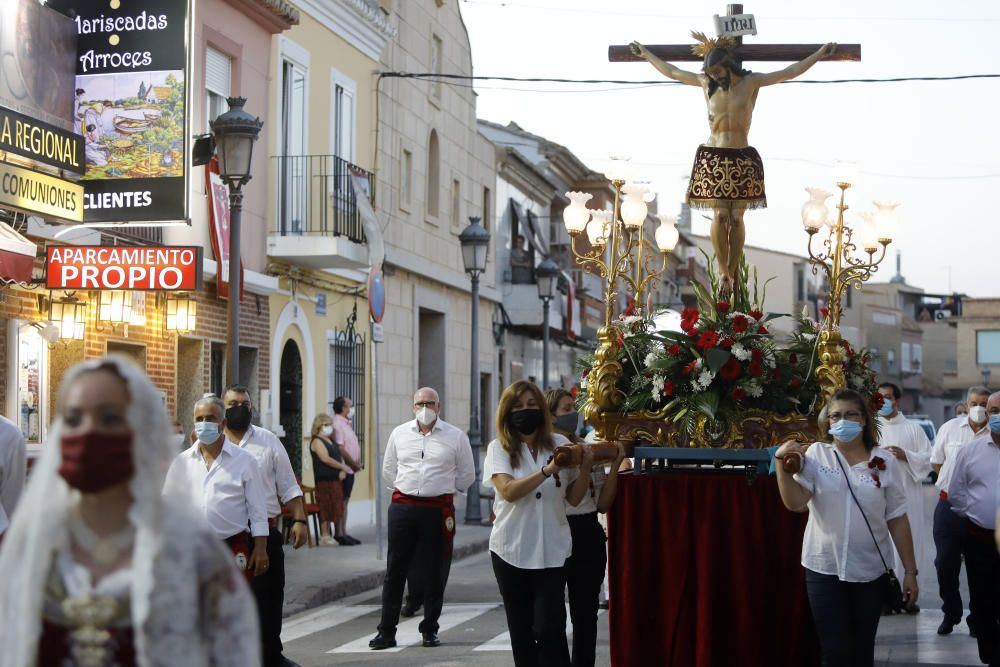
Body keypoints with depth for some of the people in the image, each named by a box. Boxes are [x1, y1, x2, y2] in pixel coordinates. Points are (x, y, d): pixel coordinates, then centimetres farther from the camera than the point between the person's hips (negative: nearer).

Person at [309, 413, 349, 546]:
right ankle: (324, 535, -2)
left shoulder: (331, 441, 21)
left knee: (335, 507, 8)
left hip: (336, 479, 9)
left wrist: (343, 470, 0)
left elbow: (340, 457, 19)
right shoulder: (317, 441, -7)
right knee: (325, 507, -6)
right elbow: (326, 459, -17)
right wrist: (342, 466, -8)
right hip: (324, 479, -9)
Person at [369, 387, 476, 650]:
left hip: (438, 510, -1)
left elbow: (467, 475, 10)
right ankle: (386, 631, 6)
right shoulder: (399, 433, 8)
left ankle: (430, 630, 17)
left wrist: (444, 491, 9)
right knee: (394, 570, 2)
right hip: (402, 507, 2)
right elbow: (388, 470, 19)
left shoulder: (456, 436, 2)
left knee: (434, 574, 5)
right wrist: (406, 488, 12)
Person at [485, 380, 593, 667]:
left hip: (551, 551, 0)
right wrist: (548, 470, -26)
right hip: (511, 550, 1)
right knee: (521, 631, 9)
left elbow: (573, 498, 6)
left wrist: (585, 468, -11)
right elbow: (509, 491, -17)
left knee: (548, 629, -8)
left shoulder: (560, 444, 4)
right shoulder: (499, 448, 0)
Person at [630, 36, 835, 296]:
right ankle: (723, 271, -1)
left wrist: (819, 54, -3)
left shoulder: (751, 82, 1)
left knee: (736, 218, 0)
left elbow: (789, 72, 1)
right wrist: (646, 54, 26)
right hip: (713, 158, 1)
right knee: (720, 215, -10)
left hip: (742, 159, -1)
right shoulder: (706, 83, 8)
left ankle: (732, 273, 9)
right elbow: (670, 71, 19)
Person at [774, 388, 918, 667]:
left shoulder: (885, 462, 0)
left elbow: (897, 519, 2)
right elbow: (795, 502, -11)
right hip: (824, 569, -1)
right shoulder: (816, 454, -2)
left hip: (870, 571, 1)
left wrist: (910, 571, 2)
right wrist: (782, 463, -22)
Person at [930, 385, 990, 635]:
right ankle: (950, 613, 23)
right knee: (945, 563, 6)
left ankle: (977, 619, 18)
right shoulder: (950, 428, 4)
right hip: (949, 506, 2)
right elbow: (936, 463, 13)